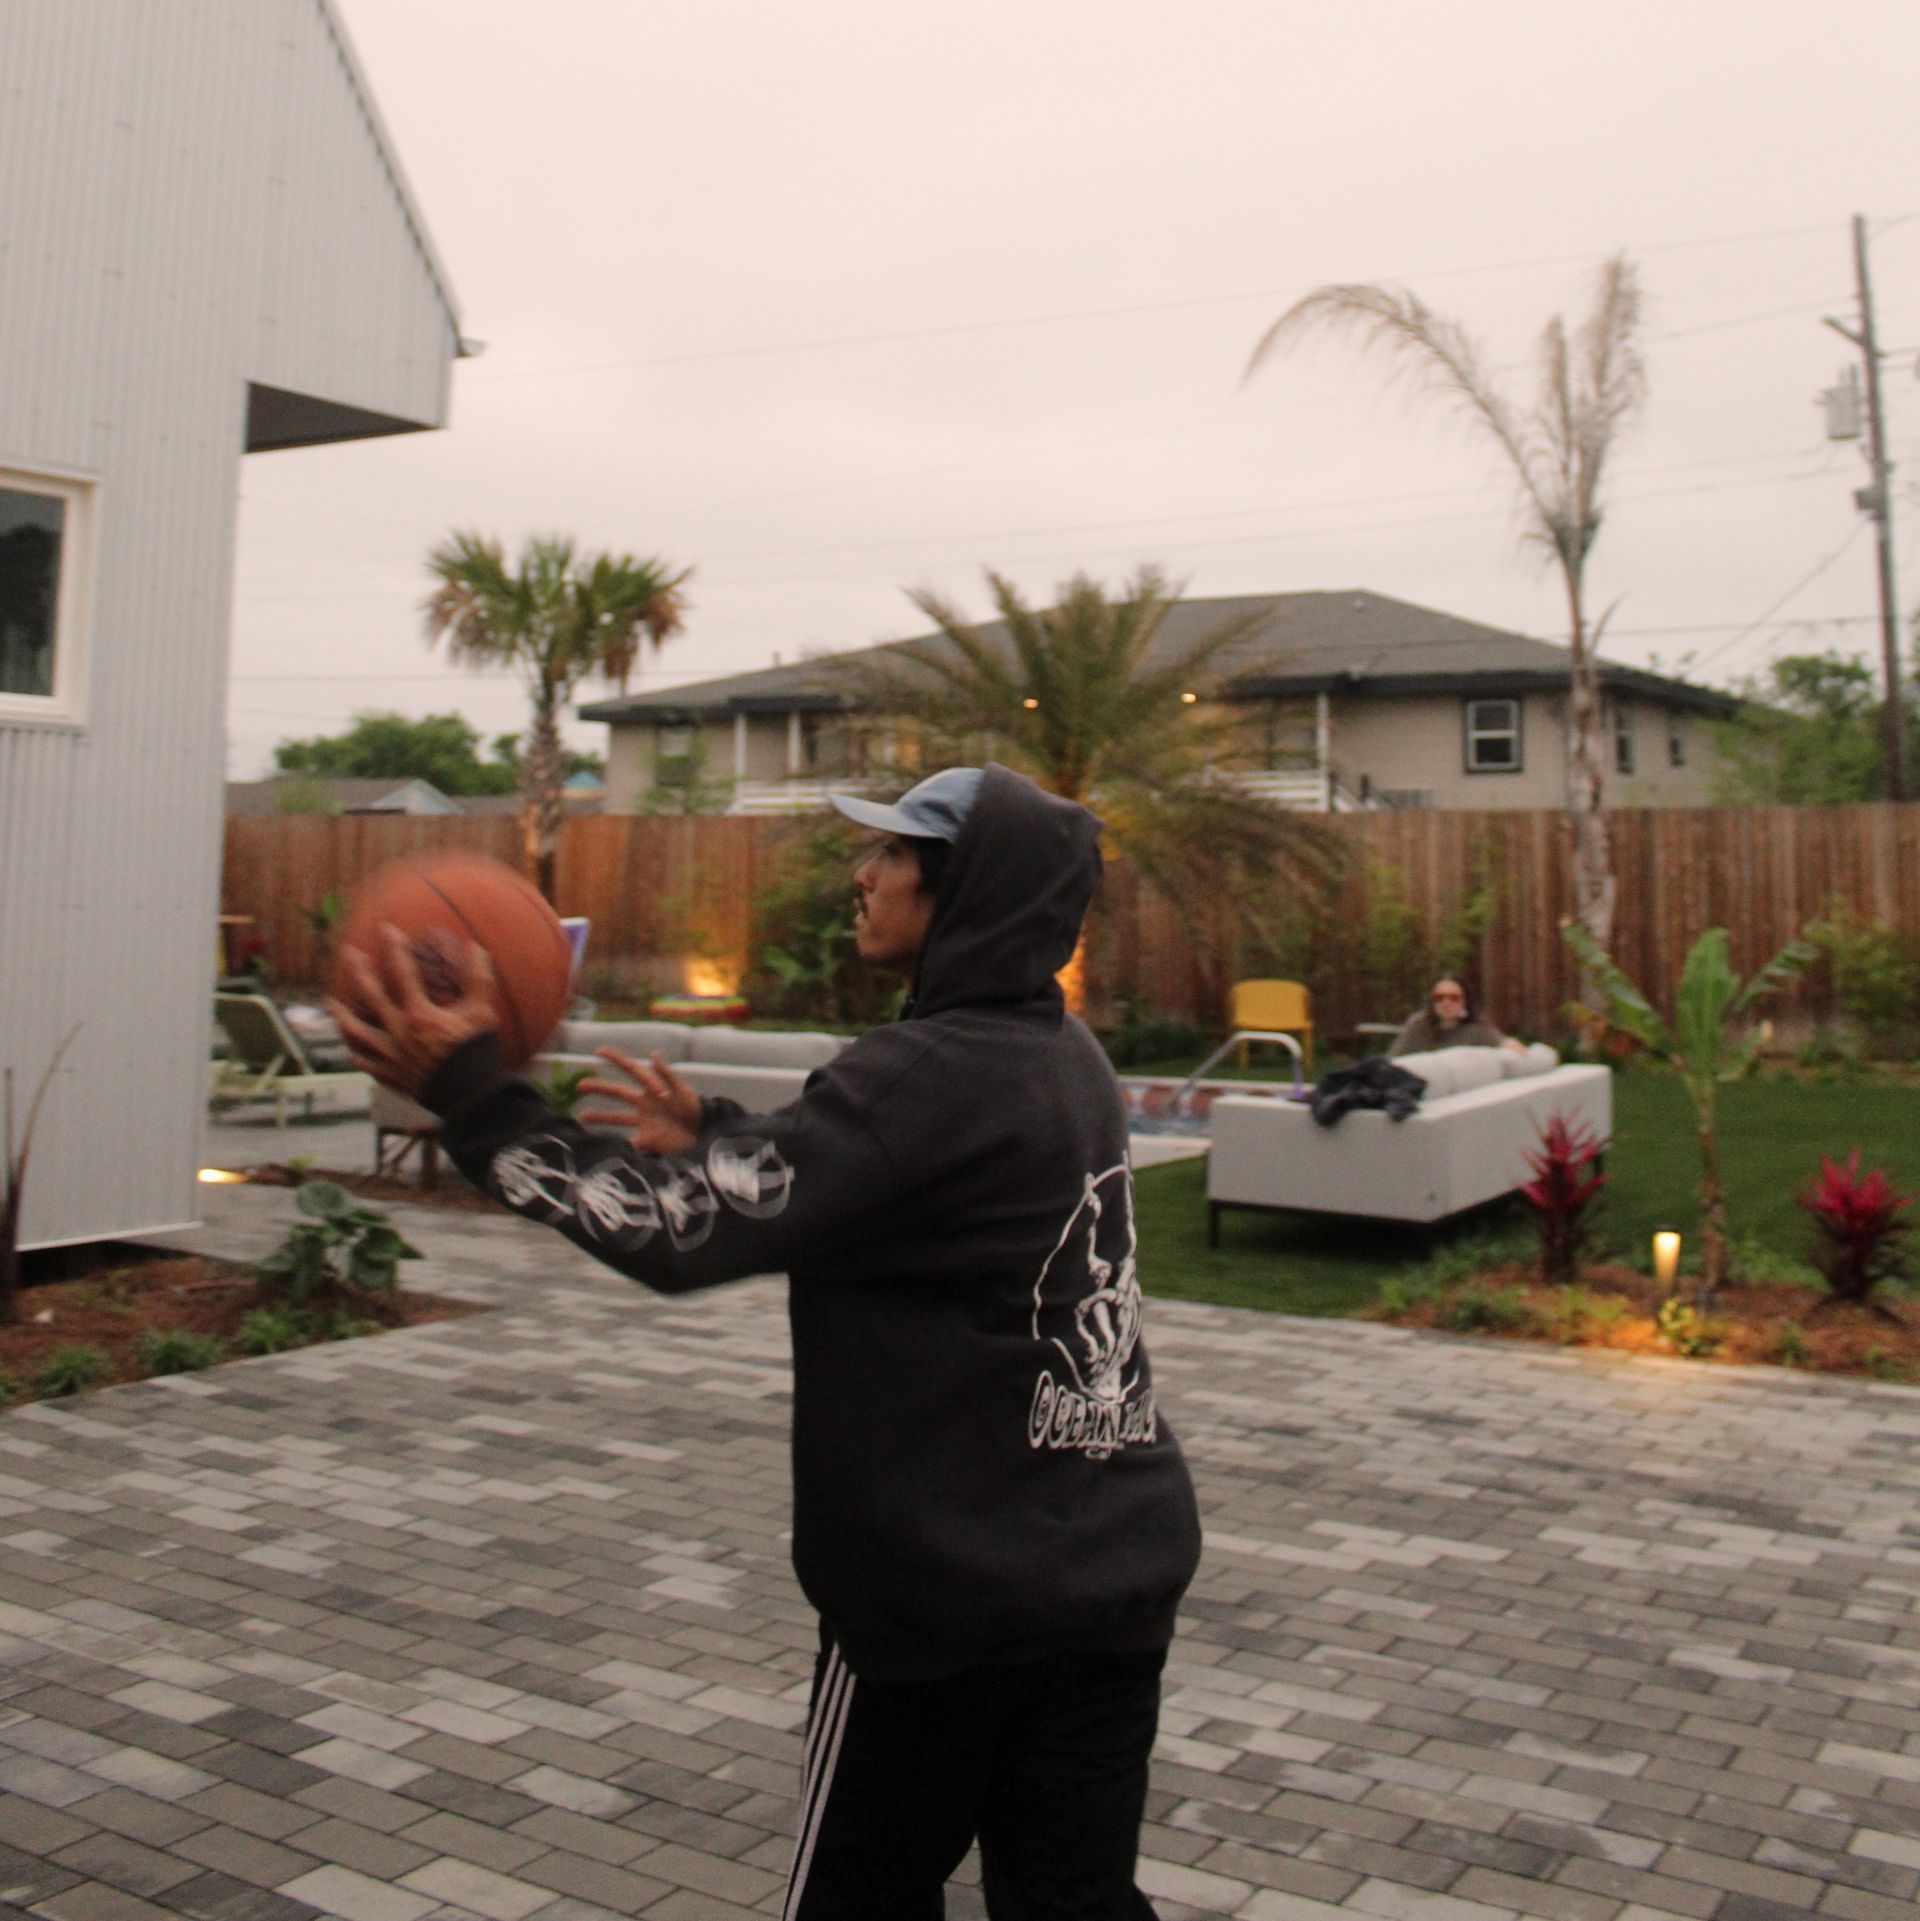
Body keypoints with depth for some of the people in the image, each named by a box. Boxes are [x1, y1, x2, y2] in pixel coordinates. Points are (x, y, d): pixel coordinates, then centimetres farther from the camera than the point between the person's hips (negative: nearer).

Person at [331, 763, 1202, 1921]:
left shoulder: (938, 1077, -21)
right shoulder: (1058, 1053, 6)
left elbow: (686, 1230, -26)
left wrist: (467, 1091, -21)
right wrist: (711, 1134, 21)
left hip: (954, 1594, -8)